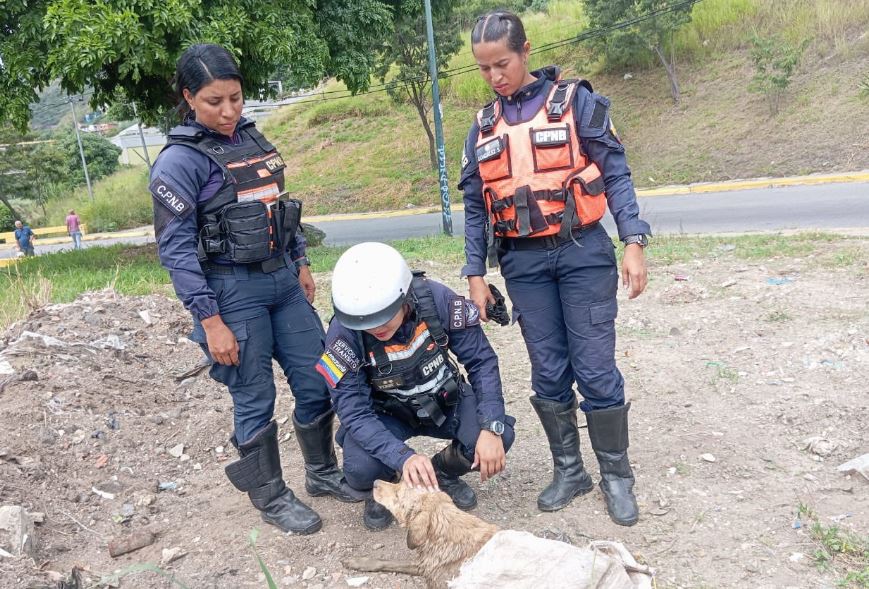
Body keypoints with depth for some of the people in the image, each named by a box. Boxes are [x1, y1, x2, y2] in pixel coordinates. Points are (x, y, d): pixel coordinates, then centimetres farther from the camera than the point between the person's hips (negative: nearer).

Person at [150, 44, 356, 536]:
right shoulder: (180, 160, -11)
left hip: (283, 280, 6)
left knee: (317, 381, 11)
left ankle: (323, 472, 32)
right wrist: (210, 321, -17)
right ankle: (272, 497, 24)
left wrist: (301, 264, 18)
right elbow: (176, 248, -14)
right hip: (233, 291, -6)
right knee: (255, 399, 5)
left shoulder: (253, 138, 8)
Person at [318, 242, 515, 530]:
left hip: (444, 400, 2)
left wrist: (492, 428, -28)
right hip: (385, 412, -1)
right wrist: (403, 457, -44)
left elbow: (481, 361, -17)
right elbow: (354, 412, -28)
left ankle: (443, 472, 11)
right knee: (361, 469, -31)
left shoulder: (437, 299, -27)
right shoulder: (342, 333, -29)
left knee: (500, 437, -22)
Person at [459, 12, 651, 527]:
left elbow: (615, 173, -3)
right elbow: (476, 207, 12)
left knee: (596, 369, -1)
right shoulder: (484, 127, 9)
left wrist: (633, 242, -11)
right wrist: (476, 274, 8)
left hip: (582, 253, -3)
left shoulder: (575, 101, -1)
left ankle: (617, 477, 17)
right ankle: (569, 471, 25)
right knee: (549, 373, 8)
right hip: (524, 263, 3)